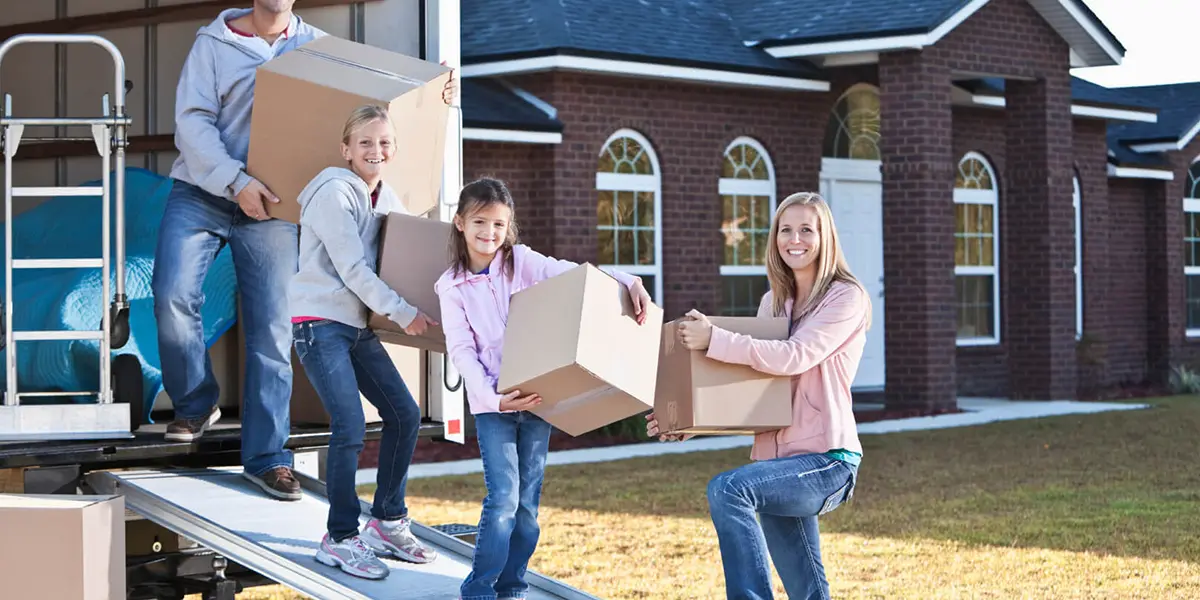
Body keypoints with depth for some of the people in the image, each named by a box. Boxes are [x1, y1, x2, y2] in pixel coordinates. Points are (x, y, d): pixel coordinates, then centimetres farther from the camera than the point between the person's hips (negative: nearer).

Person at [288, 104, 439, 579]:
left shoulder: (385, 196, 12)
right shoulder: (334, 193, -12)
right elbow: (353, 269, -17)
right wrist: (404, 313, -15)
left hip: (358, 325, 9)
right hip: (320, 323, -9)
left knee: (404, 415, 5)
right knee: (350, 427, -16)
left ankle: (388, 523, 18)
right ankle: (340, 539, -4)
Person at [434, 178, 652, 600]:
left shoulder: (522, 261, 3)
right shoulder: (451, 286, 1)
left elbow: (574, 274, -8)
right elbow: (461, 351, -6)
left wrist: (628, 281, -24)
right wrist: (494, 399, -19)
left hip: (536, 394, 2)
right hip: (491, 403, -2)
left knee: (528, 500, 5)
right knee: (504, 498, -12)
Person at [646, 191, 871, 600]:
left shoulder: (846, 298, -6)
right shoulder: (774, 302, 15)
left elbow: (795, 356, -21)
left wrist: (714, 340, -24)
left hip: (828, 461, -7)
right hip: (779, 459, 7)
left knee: (727, 489, -30)